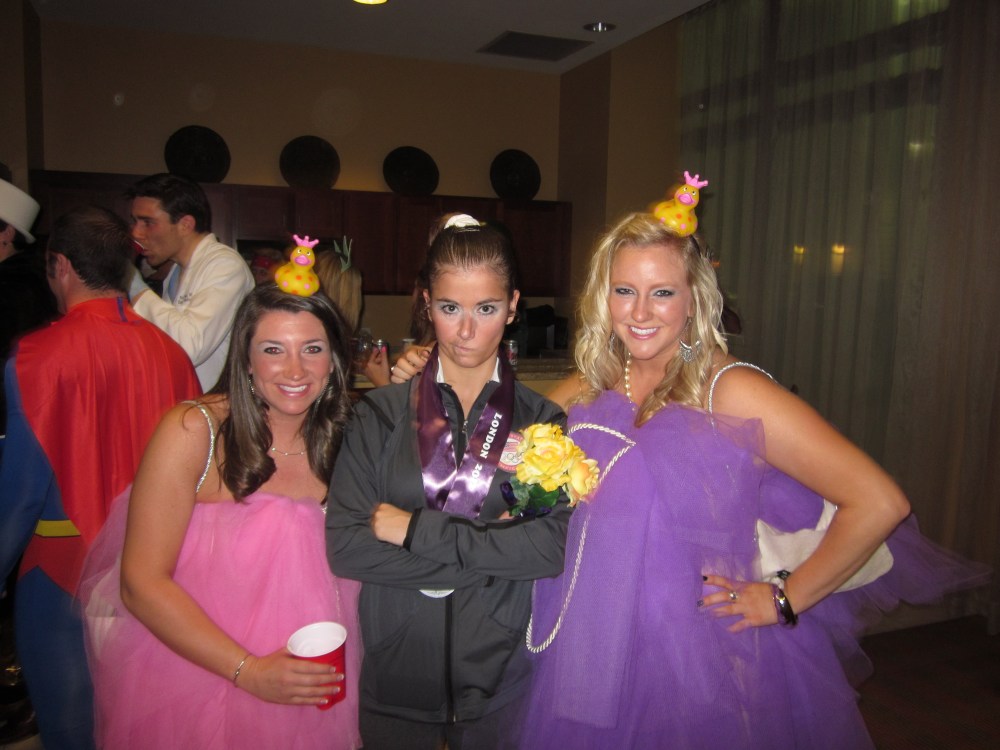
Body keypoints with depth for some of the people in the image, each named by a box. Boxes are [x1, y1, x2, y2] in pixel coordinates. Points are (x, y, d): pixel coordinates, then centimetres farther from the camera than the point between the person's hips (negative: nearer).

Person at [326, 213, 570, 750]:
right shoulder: (381, 415, -5)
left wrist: (417, 530, -17)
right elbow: (344, 546, -13)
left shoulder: (541, 420, -5)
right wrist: (487, 551, -17)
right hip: (394, 671, 0)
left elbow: (552, 548, -16)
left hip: (500, 671, 0)